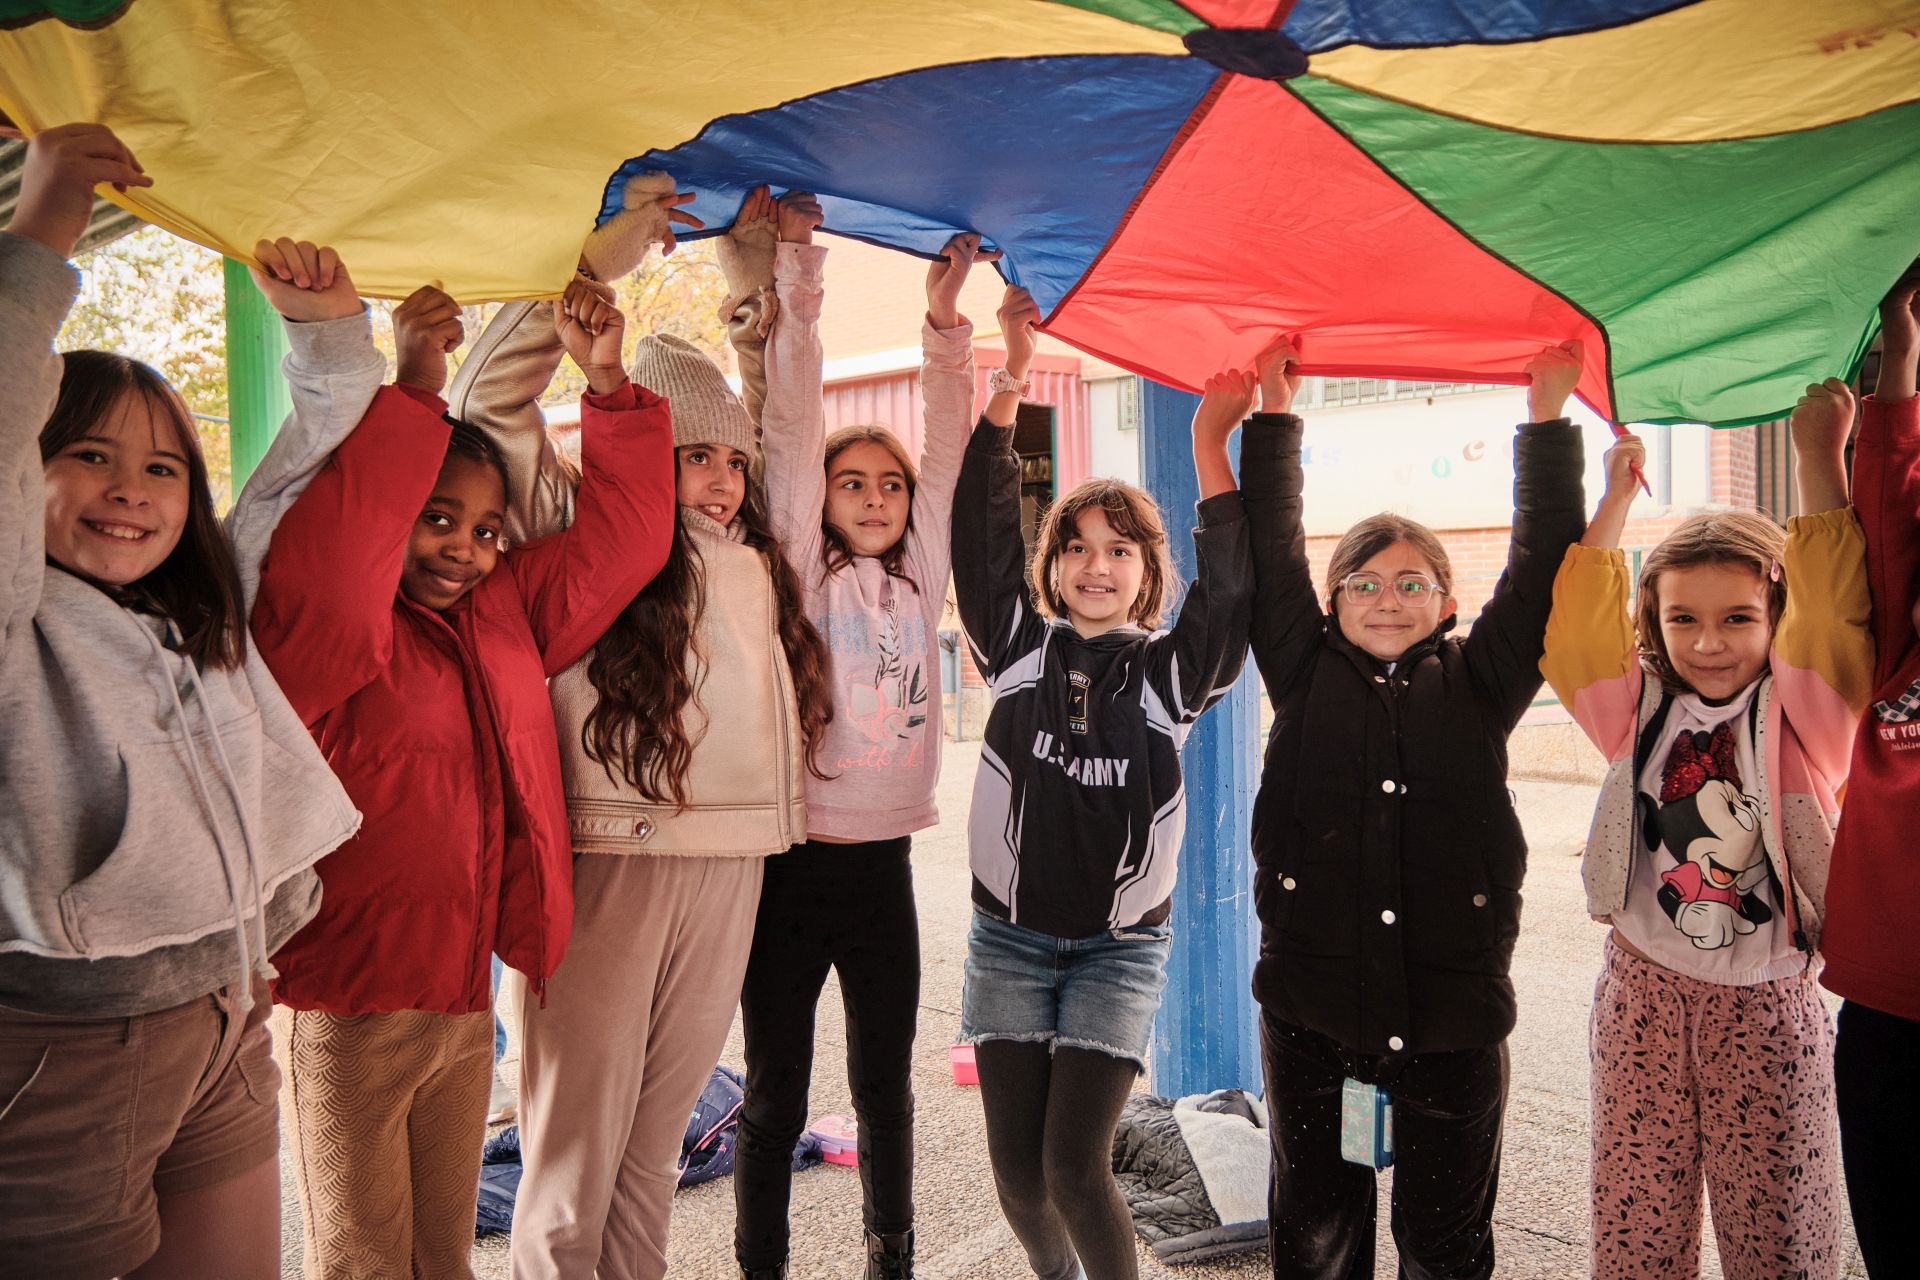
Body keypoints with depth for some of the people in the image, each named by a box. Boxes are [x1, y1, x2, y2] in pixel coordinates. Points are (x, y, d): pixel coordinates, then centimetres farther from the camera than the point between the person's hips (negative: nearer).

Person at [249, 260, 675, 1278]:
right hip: (349, 1011, -6)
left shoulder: (504, 616, 7)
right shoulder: (343, 629, -11)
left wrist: (605, 382, -2)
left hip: (465, 1002, 6)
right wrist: (414, 390, -30)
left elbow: (618, 539, 7)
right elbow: (322, 559, -34)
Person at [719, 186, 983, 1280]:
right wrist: (796, 269, -12)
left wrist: (945, 316, 0)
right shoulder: (801, 571, -3)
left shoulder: (921, 575, 8)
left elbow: (948, 445, 5)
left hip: (884, 862, 4)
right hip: (795, 858, -4)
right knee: (777, 1094, 9)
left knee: (886, 1083, 17)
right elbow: (791, 422, -9)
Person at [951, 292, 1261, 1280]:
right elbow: (981, 530, -9)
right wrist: (1011, 379, -13)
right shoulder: (1018, 648, -1)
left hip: (1120, 946, -1)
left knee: (1074, 1163, -7)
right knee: (1014, 1163, 8)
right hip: (1010, 936, 2)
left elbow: (1232, 582, -16)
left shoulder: (1169, 671, -2)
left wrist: (1210, 442, -20)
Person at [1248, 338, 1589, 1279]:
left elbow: (1540, 567, 1)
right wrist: (1274, 416, 2)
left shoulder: (1478, 684, 5)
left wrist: (1547, 421, 0)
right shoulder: (1306, 677, 4)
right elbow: (1269, 556, 2)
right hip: (1311, 998, 0)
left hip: (1452, 1003, 0)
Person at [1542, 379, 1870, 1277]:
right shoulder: (1642, 713, 2)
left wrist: (1818, 458, -18)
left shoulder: (1803, 713, -3)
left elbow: (1832, 610, -17)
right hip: (1643, 993, 2)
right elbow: (1576, 630, -7)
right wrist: (1616, 499, -7)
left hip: (1767, 1004, -1)